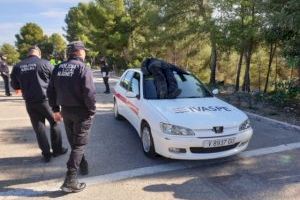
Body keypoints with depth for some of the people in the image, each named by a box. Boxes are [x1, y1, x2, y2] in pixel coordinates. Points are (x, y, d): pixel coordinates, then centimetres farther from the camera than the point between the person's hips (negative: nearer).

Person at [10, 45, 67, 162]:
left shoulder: (17, 67, 1)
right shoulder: (44, 63, -10)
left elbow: (15, 86, 9)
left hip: (30, 102, 3)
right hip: (46, 99, -3)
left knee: (39, 128, 12)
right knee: (54, 123, 14)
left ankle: (46, 153, 18)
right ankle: (57, 149, 20)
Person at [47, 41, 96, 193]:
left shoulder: (59, 68, 6)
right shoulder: (83, 68, -14)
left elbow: (51, 91, 8)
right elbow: (89, 93, -22)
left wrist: (56, 109, 16)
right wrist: (92, 111, -9)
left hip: (66, 111, 7)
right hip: (81, 112, -6)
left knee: (74, 143, 21)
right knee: (79, 144, 2)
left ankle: (83, 166, 40)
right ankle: (70, 180, 2)